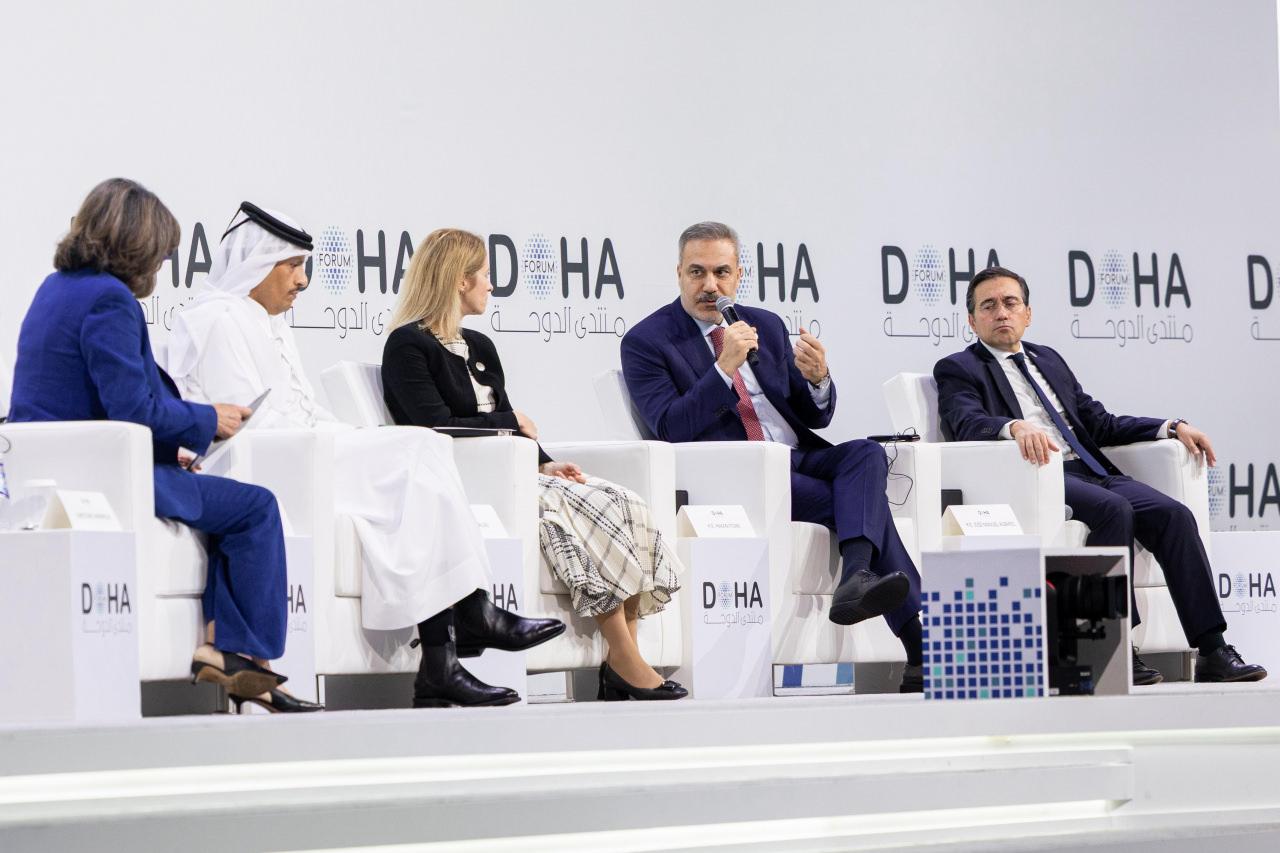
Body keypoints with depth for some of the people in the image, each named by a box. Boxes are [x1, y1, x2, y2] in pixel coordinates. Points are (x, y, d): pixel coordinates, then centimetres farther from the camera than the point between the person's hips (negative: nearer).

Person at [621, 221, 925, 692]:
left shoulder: (767, 326, 18)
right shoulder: (646, 342, 2)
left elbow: (816, 417, 17)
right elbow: (669, 429, -11)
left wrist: (818, 378, -7)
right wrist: (723, 368, -20)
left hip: (800, 459, 6)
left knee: (867, 454, -28)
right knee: (865, 502, -26)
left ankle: (857, 579, -47)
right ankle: (919, 644, -29)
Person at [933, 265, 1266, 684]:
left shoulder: (1048, 359, 27)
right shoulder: (958, 369, 8)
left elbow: (1098, 422, 24)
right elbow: (965, 423, -13)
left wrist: (1173, 427, 11)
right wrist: (1015, 426, -34)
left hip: (1089, 471, 6)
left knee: (1173, 514, -18)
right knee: (1114, 509, -33)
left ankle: (1212, 652, -22)